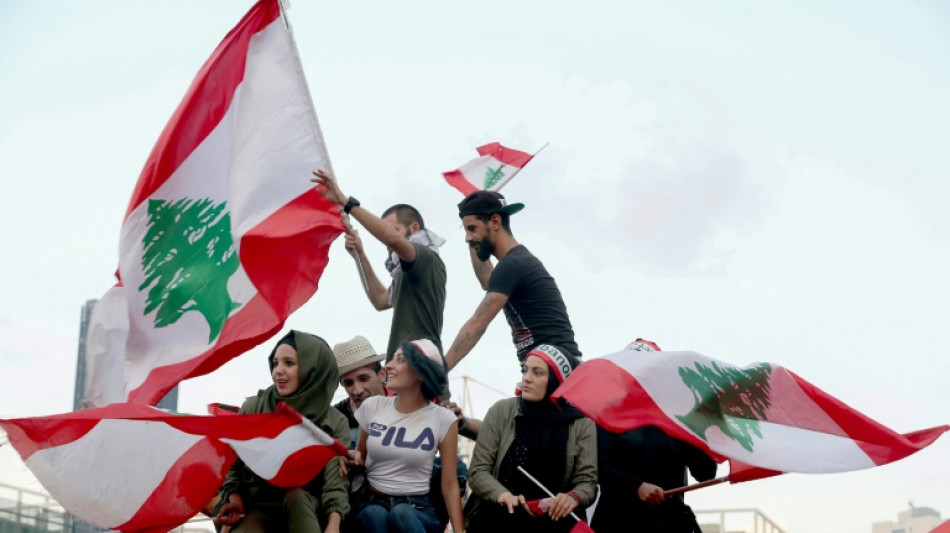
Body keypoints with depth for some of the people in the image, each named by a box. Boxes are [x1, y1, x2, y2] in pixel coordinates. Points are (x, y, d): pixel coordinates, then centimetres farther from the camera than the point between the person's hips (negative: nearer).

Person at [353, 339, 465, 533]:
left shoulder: (442, 419, -1)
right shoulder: (372, 406, 6)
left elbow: (450, 486, 1)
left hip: (417, 510, -2)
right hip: (373, 504, 2)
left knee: (402, 514, -39)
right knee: (375, 515, -36)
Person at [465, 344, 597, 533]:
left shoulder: (581, 422, 2)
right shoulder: (501, 411, 1)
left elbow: (587, 480, 0)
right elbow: (478, 470, 0)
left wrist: (573, 497, -24)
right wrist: (503, 495, -21)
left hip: (554, 517, 1)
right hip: (502, 514, 0)